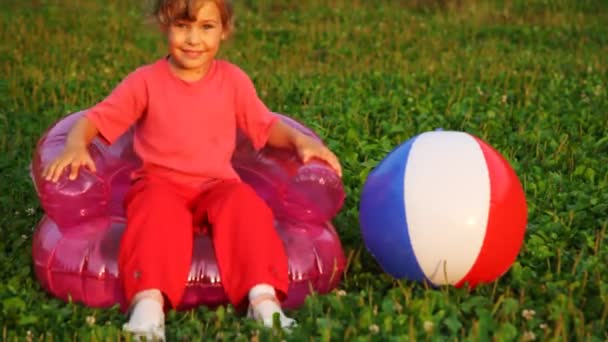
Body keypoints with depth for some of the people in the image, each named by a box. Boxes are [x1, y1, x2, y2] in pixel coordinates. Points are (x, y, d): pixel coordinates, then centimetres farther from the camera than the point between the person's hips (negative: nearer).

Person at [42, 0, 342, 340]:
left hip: (216, 185, 2)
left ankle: (264, 300, -40)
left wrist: (300, 140, -4)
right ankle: (148, 306, -50)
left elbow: (265, 125, 16)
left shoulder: (233, 79, 9)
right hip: (161, 184, -1)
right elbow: (96, 118, 1)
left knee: (244, 203, -32)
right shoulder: (146, 81, 2)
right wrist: (76, 145, -21)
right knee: (158, 209, -36)